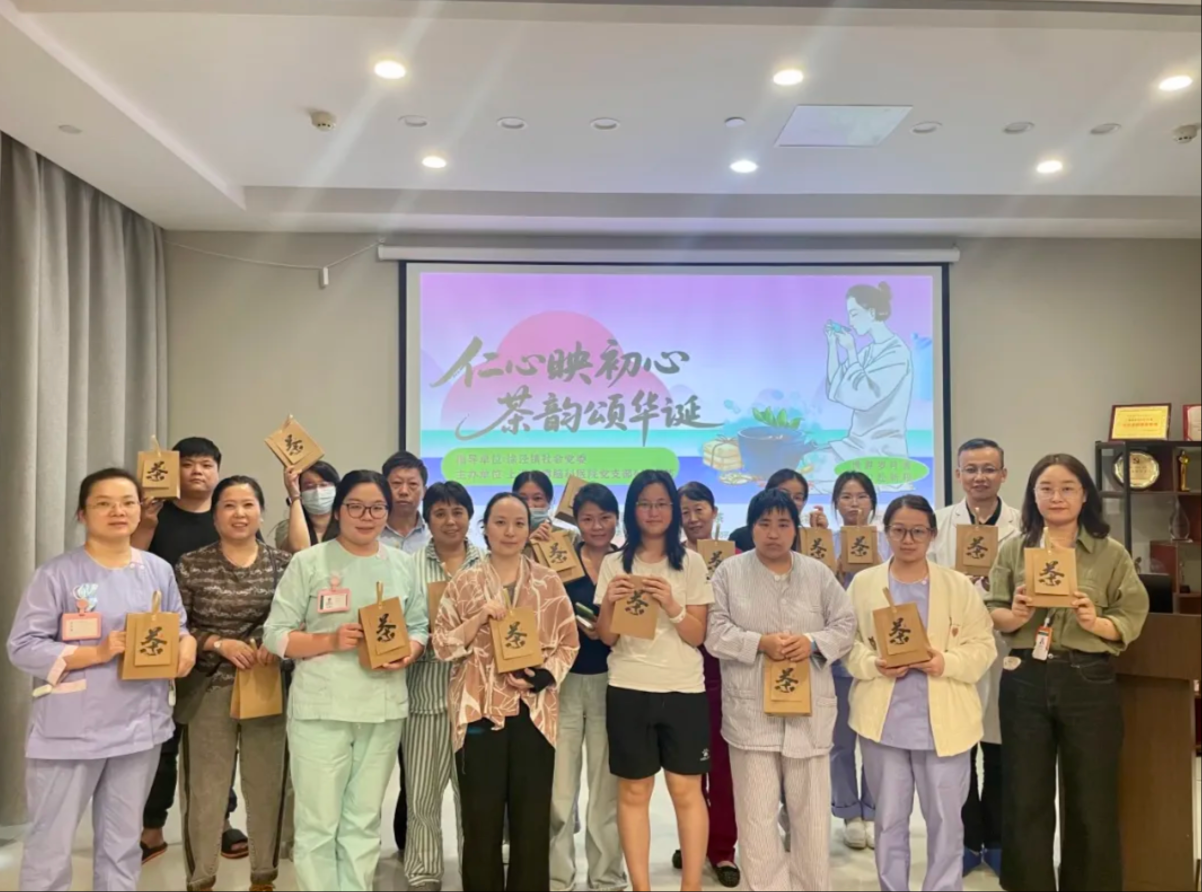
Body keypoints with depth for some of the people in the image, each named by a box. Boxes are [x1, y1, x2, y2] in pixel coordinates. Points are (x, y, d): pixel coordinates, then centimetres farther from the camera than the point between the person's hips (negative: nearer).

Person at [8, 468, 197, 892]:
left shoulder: (159, 570, 4)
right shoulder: (57, 573, -9)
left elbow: (179, 629, 12)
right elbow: (22, 648, -11)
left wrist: (187, 644, -10)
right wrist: (96, 653, -21)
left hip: (139, 727, 4)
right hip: (69, 732, -4)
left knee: (123, 844, 18)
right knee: (50, 847, 7)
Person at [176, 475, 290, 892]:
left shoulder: (282, 563, 2)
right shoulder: (191, 565, -1)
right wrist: (218, 643, -13)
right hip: (209, 690, -1)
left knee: (266, 782, 9)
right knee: (205, 786, 6)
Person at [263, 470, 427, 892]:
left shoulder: (401, 564, 7)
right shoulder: (308, 562, -5)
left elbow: (418, 627, 11)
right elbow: (275, 635, -6)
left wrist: (407, 654, -10)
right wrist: (330, 641, -20)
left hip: (383, 709, 4)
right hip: (321, 709, -3)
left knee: (364, 820, 15)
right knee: (319, 822, 4)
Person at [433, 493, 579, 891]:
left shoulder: (549, 582, 4)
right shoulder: (464, 583, 3)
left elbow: (568, 643, 6)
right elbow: (442, 646, 0)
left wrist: (542, 676, -11)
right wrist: (480, 616, -14)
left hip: (534, 713, 1)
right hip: (479, 712, -1)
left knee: (532, 821, 7)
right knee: (481, 820, 6)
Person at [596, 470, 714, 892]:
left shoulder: (691, 562, 2)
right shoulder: (614, 564, 5)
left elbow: (697, 636, -1)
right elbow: (606, 638, 3)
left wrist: (671, 605, -19)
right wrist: (609, 603, -16)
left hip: (683, 689, 0)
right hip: (628, 689, 1)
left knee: (686, 790, 2)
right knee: (633, 791, 4)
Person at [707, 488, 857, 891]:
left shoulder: (818, 573, 7)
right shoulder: (730, 572, 0)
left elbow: (846, 624, 5)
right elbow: (715, 632, -4)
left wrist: (813, 642, -14)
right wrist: (760, 643, -17)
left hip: (809, 710, 2)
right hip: (751, 711, -2)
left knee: (811, 810, 12)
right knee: (757, 813, 6)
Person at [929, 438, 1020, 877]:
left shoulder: (1022, 524, 5)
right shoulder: (938, 522, 5)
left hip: (1005, 651, 0)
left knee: (1000, 752, 10)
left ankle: (996, 840, 27)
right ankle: (965, 840, 22)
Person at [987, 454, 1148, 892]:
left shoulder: (1112, 554, 2)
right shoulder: (1013, 550, 5)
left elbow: (1131, 622, -2)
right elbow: (992, 614, 3)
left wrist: (1094, 622, -20)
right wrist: (1015, 616, -18)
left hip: (1089, 683, -1)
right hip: (1025, 681, 1)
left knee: (1090, 800, 8)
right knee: (1025, 797, 9)